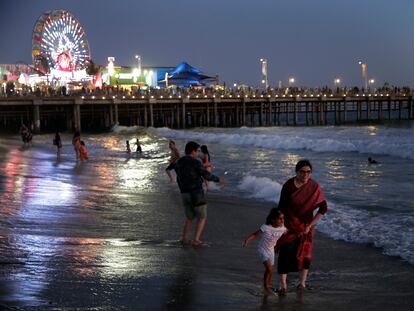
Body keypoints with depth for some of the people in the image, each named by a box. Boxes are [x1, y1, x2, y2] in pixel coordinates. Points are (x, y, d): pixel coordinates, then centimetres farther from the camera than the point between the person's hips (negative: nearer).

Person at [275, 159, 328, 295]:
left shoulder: (314, 187, -11)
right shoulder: (288, 185, -13)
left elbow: (323, 208, -11)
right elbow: (281, 206, -5)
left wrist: (310, 225, -14)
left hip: (305, 225, 1)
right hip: (289, 225, -1)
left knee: (305, 254, 7)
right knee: (285, 254, -6)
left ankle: (302, 283, 23)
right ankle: (283, 285, 2)